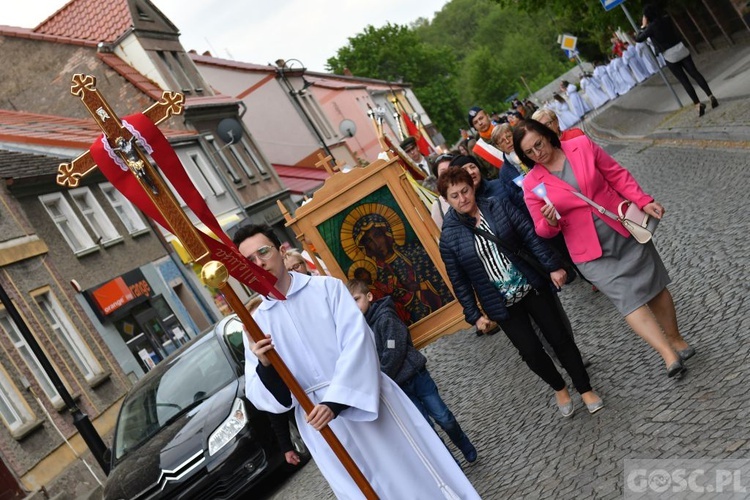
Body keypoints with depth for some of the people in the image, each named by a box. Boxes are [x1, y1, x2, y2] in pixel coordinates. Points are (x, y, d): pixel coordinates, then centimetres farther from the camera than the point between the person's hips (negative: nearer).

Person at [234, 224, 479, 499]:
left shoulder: (327, 287, -2)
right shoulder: (256, 324, 5)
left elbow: (357, 341, -12)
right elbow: (261, 397, 2)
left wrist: (336, 402, -23)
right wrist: (265, 366, -20)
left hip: (369, 405, -2)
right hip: (321, 430, 2)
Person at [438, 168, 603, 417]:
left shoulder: (499, 206, -5)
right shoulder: (449, 237, -8)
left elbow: (530, 235, -5)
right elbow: (459, 281, -3)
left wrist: (552, 265, -11)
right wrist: (473, 315, -3)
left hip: (531, 286, 1)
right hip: (501, 304, 0)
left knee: (559, 337, 7)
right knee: (531, 351, 6)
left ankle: (585, 389, 26)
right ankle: (559, 388, 35)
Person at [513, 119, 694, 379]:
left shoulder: (583, 145, -4)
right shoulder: (532, 184, -7)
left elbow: (618, 175, 2)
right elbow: (543, 231, -3)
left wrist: (644, 201, -6)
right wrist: (550, 222, -25)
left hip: (625, 229, 2)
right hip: (591, 251, -2)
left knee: (654, 286, 13)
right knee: (628, 298, -13)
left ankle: (676, 340, 31)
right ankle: (669, 355, -11)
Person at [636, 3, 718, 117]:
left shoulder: (651, 27, -11)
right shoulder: (667, 19, 5)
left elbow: (638, 39, -2)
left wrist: (643, 27, 11)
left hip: (670, 57, -5)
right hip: (681, 50, 5)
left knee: (684, 81, 1)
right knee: (695, 73, 9)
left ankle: (698, 104, -2)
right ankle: (711, 96, 7)